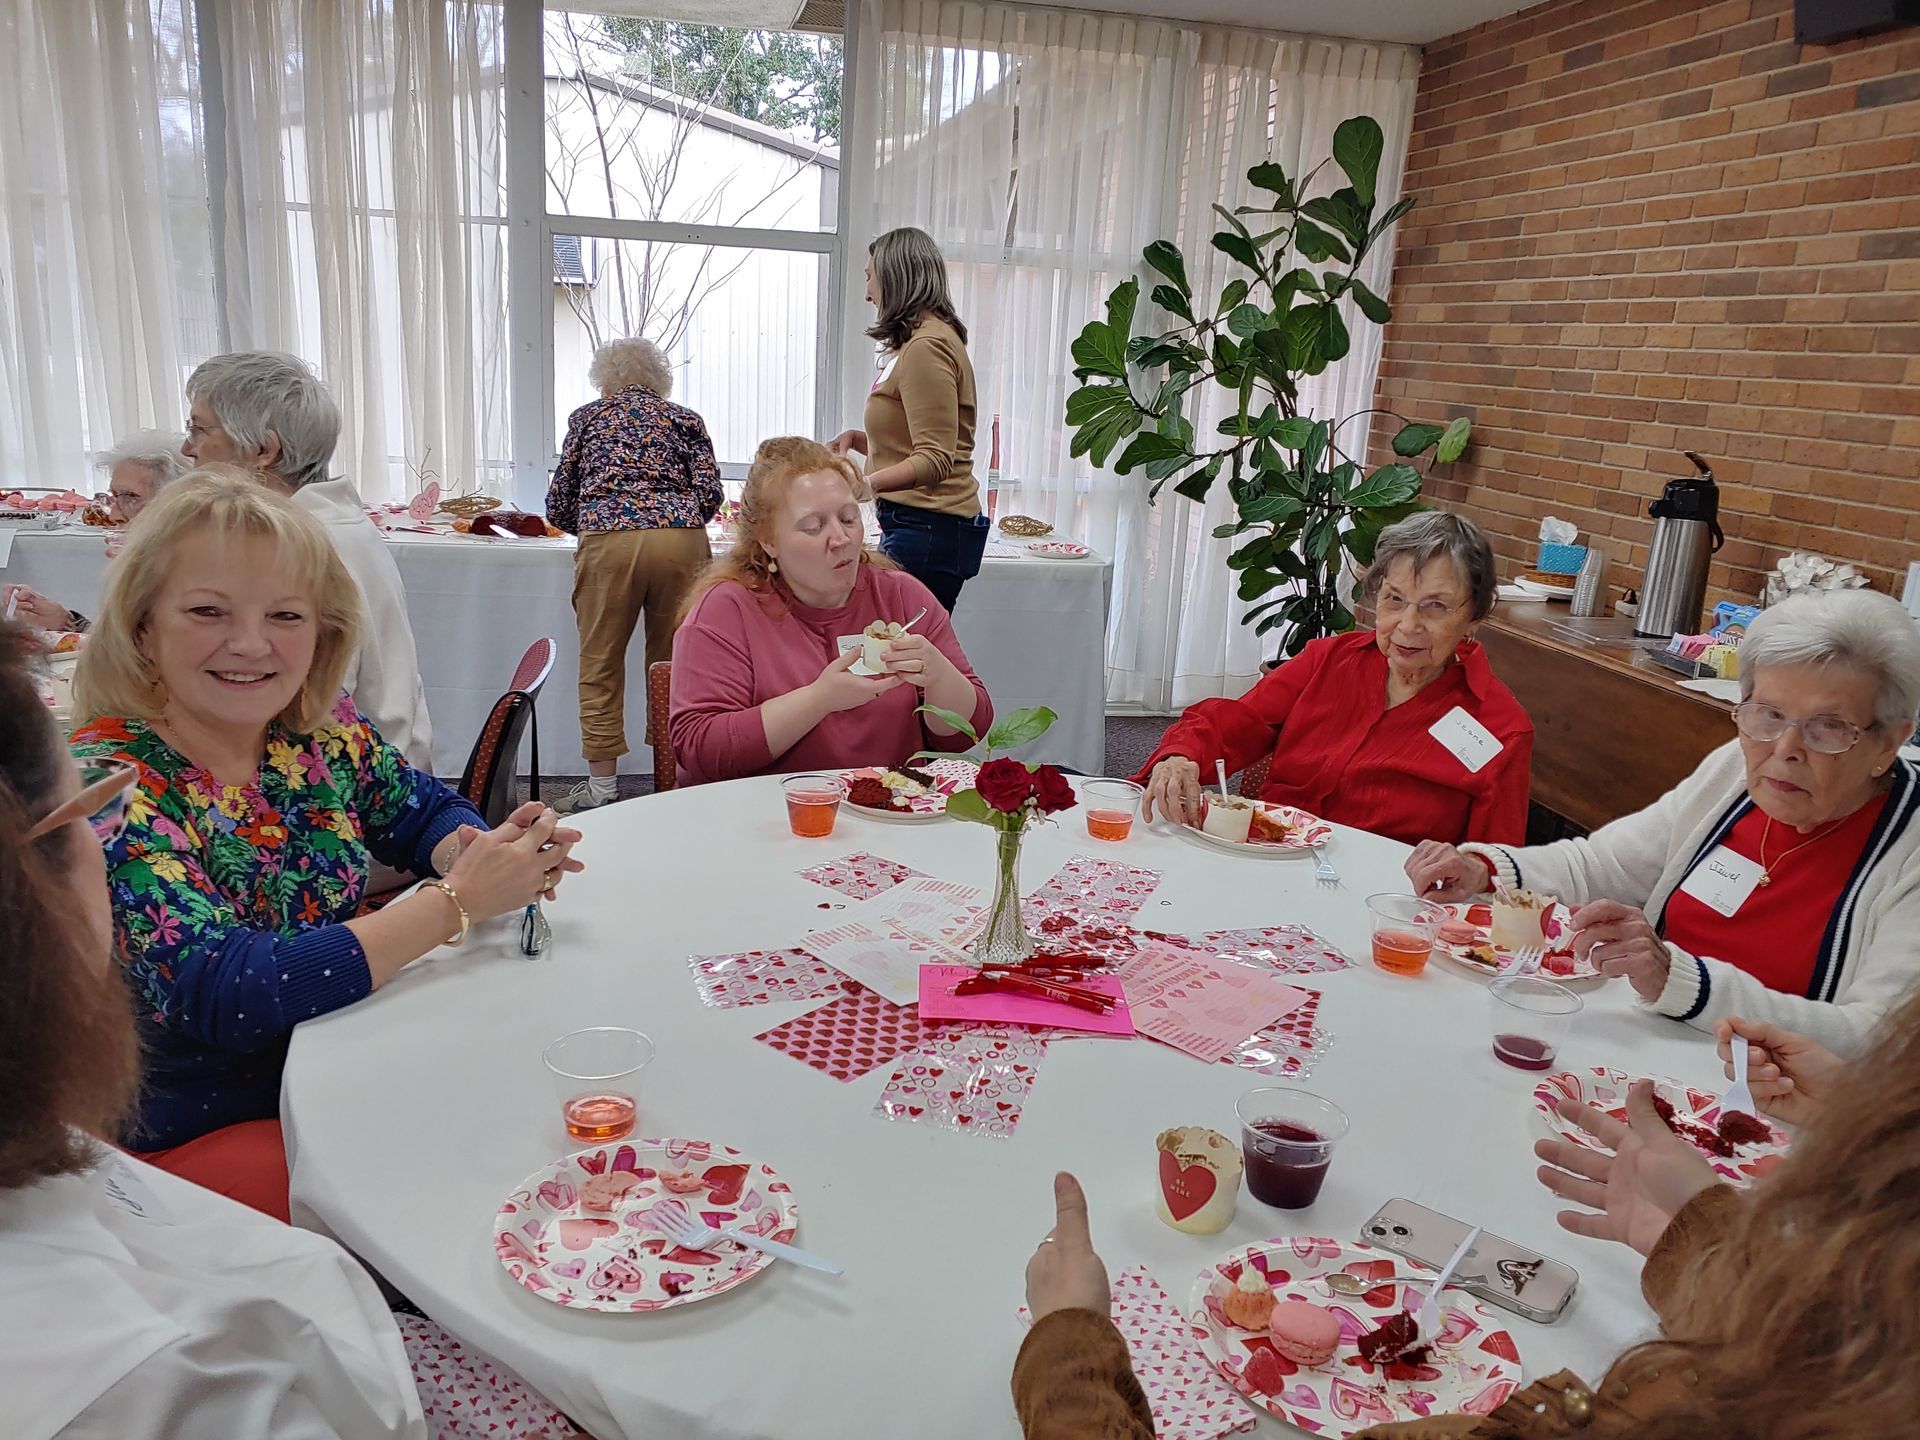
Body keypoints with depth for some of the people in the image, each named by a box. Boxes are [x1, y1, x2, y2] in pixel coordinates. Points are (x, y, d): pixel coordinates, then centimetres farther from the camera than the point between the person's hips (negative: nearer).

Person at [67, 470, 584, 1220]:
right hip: (188, 1137, -5)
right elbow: (226, 997, -29)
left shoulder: (321, 728, -6)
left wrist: (484, 853, -16)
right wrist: (457, 899, -28)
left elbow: (426, 812, 9)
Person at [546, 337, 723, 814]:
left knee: (601, 666, 7)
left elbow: (559, 506, 21)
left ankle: (601, 788, 8)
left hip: (608, 541, -1)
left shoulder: (587, 417, 22)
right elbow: (710, 494, 8)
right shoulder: (685, 419, 21)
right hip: (682, 541, 1)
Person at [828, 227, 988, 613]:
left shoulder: (926, 346, -11)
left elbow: (936, 459, -20)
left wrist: (869, 483, -30)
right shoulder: (924, 340, 21)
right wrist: (858, 438, 15)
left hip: (928, 532, -10)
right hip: (927, 527, 10)